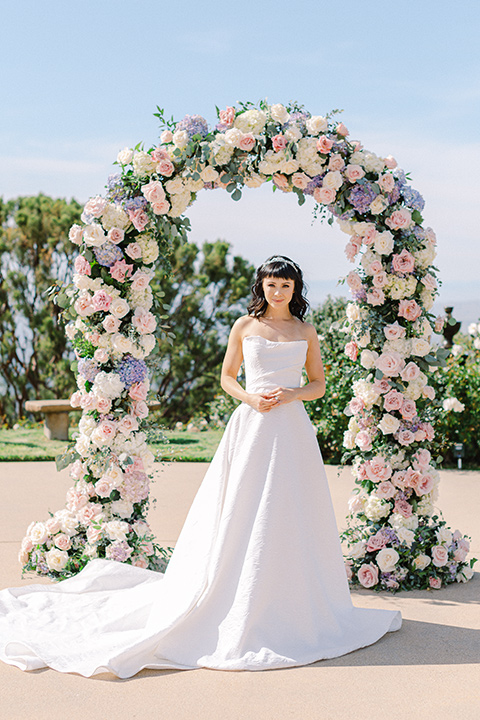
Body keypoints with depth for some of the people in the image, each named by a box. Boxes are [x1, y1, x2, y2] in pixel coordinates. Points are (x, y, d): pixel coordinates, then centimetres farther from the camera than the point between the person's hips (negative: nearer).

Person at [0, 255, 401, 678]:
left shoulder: (306, 332, 9)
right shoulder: (245, 326, 6)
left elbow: (319, 384, 12)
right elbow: (227, 377, 10)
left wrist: (291, 394, -8)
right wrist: (249, 397, -9)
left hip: (292, 429, 2)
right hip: (252, 426, -1)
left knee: (291, 516, 3)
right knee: (242, 515, -4)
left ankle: (292, 605, 15)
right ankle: (239, 607, 4)